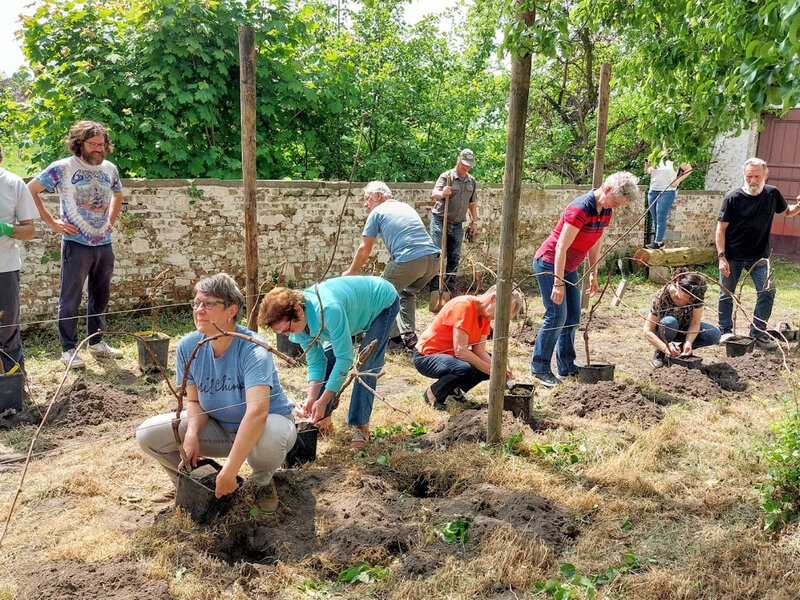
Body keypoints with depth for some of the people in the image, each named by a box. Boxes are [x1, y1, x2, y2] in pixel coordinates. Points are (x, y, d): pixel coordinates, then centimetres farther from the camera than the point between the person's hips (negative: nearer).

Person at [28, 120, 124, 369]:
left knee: (100, 296, 14)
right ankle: (68, 349, 12)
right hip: (76, 244, -5)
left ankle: (97, 343, 28)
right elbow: (30, 190, -5)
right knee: (70, 299, 2)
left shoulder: (110, 169, 7)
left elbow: (117, 195, 26)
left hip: (104, 244, 5)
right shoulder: (62, 168, -8)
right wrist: (52, 222, -8)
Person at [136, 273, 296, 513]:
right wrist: (192, 433, -25)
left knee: (269, 439, -41)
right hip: (219, 428, 5)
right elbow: (194, 401, -2)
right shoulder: (188, 346, -12)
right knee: (147, 434, -13)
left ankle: (262, 481, -2)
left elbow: (257, 412, -41)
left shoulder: (253, 350, -30)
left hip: (268, 422, -4)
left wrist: (230, 470, -43)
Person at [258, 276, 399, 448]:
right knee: (326, 357, 0)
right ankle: (322, 418, 13)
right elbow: (316, 363, -11)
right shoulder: (297, 324, -19)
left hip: (383, 302, -7)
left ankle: (360, 425, -5)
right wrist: (310, 400, -23)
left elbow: (345, 358, -38)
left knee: (365, 366, -17)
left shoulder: (328, 310, -44)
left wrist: (323, 401, -34)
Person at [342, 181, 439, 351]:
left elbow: (364, 249, 12)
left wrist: (350, 272, 26)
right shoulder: (406, 207, 29)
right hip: (433, 259, 7)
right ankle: (409, 335, 19)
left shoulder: (377, 212, 10)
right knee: (407, 293, 29)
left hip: (408, 261, -7)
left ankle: (395, 339, 13)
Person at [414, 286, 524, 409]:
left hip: (451, 355, 9)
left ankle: (454, 388, 12)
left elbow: (480, 351, -5)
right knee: (466, 370, -35)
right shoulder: (464, 305, -26)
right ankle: (433, 393, -8)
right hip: (426, 356, -9)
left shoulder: (486, 315, 1)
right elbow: (460, 351, -30)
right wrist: (491, 370, -27)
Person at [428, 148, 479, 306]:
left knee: (454, 258, 7)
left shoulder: (472, 181, 11)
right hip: (440, 221, -5)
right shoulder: (446, 176, -7)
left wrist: (474, 222, 15)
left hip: (457, 225, 6)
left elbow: (472, 204, 20)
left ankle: (450, 290, 13)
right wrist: (442, 193, -43)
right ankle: (435, 290, -8)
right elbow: (434, 194, -22)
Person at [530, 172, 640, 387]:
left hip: (569, 267, 9)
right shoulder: (580, 208, -26)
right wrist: (558, 283, -27)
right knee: (556, 316, -11)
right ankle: (539, 368, -1)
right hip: (549, 264, -9)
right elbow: (561, 248, -26)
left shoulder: (606, 211, 2)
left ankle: (567, 367, 17)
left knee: (572, 317, 9)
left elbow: (595, 245, 13)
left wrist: (593, 276, 14)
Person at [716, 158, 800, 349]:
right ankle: (725, 329, 25)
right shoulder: (733, 198, -11)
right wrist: (722, 257, -14)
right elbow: (721, 228, -8)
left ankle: (758, 332, 7)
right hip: (732, 257, -2)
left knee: (768, 291, -6)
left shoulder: (772, 194, -1)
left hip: (759, 256, 2)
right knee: (726, 293, 7)